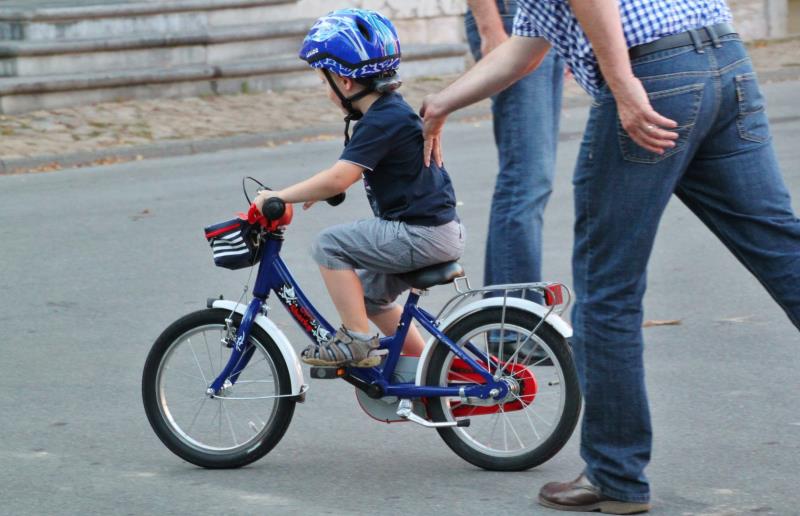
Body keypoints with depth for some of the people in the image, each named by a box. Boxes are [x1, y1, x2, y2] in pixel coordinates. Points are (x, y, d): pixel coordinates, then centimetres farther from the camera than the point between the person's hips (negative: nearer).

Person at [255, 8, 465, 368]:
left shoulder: (382, 121, -18)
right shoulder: (391, 111, 13)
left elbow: (339, 178, -27)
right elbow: (348, 174, 28)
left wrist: (279, 197, -20)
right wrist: (319, 190, 18)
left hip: (423, 235, -10)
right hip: (436, 230, 10)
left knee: (330, 245, -13)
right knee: (369, 294, 23)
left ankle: (357, 340, -9)